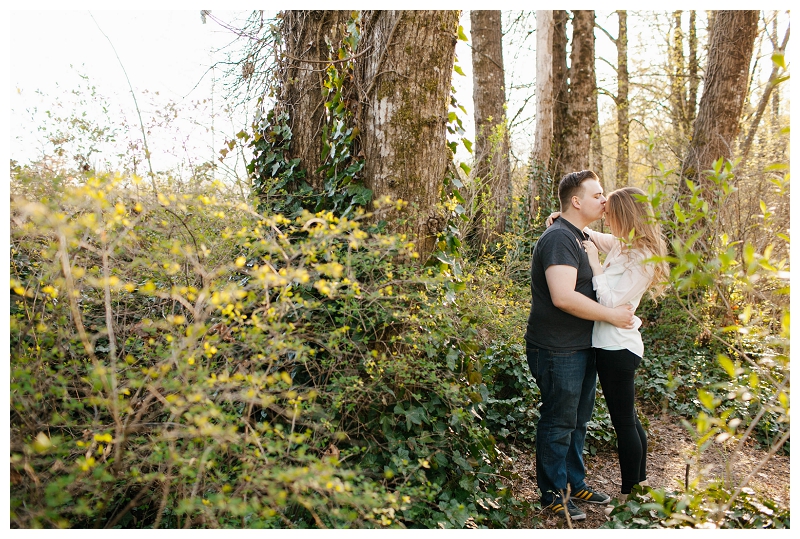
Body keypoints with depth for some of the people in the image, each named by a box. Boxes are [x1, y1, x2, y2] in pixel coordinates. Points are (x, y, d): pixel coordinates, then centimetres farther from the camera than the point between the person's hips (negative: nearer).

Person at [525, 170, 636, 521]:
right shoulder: (559, 238, -19)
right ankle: (553, 493, 19)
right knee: (558, 423, 3)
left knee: (577, 419, 20)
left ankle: (575, 484, 35)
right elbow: (563, 297, -30)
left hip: (581, 347, 10)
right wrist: (612, 315, -20)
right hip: (558, 351, -10)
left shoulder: (578, 238, 15)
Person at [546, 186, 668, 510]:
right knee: (628, 420, 20)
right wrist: (566, 219, 6)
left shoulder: (641, 258, -19)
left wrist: (595, 265, -17)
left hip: (618, 347, -10)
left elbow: (612, 303, -23)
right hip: (614, 345, 10)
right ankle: (639, 484, 36)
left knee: (624, 423, 4)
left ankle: (629, 495, 18)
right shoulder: (621, 245, 7)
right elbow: (589, 235, 24)